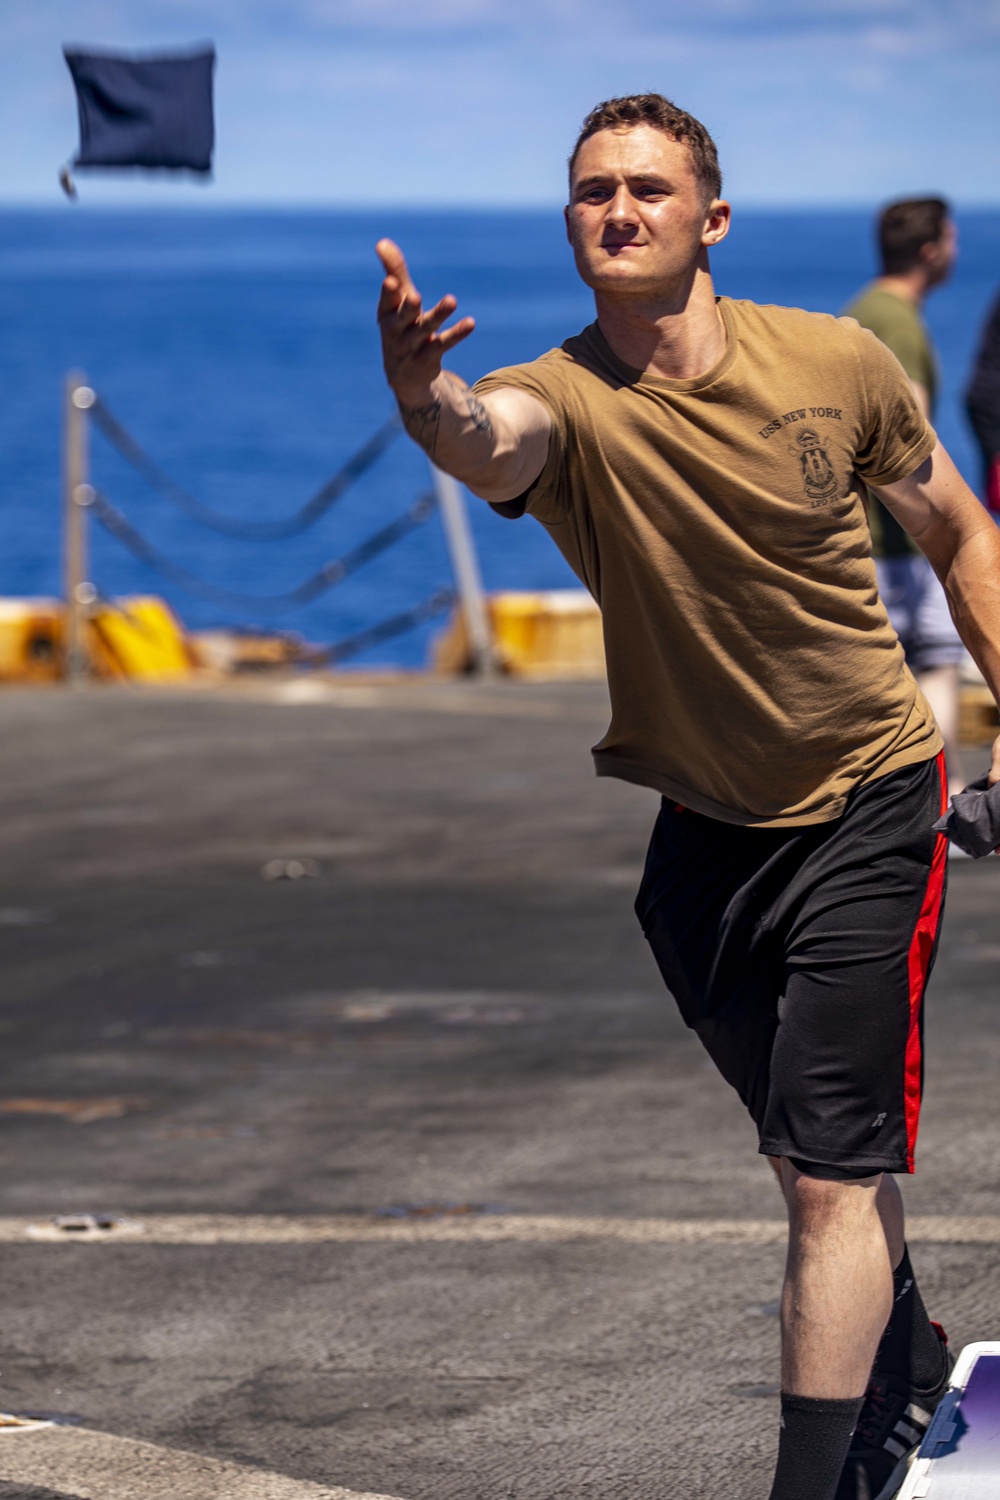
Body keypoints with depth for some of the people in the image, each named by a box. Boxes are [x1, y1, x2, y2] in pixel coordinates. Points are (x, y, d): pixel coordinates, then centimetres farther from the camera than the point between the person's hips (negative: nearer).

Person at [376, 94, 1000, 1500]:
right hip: (694, 819, 2)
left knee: (832, 1175, -11)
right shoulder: (567, 400, -17)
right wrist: (427, 398, -67)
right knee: (814, 1155, 20)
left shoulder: (838, 363, -12)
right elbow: (491, 441, -44)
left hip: (867, 803, -2)